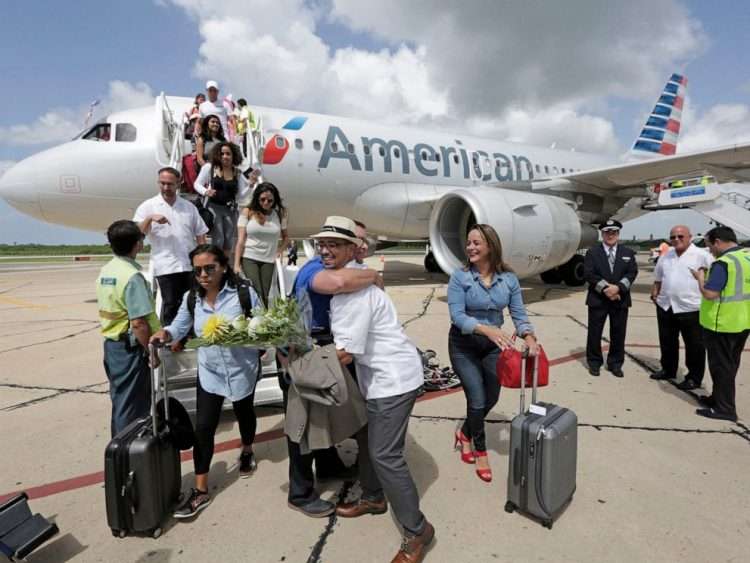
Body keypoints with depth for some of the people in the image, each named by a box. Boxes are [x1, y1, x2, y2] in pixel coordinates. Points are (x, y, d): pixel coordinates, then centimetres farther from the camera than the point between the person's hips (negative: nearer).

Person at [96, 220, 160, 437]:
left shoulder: (105, 270, 6)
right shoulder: (132, 276, -22)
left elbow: (107, 310, 13)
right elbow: (138, 323, -25)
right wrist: (151, 351, -14)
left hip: (111, 343, 9)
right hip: (129, 347, -9)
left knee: (119, 400, 22)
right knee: (132, 406, 4)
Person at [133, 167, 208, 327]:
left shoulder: (189, 207, 13)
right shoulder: (148, 206, 5)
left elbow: (200, 236, 12)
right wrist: (150, 218, -21)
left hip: (191, 265, 3)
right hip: (166, 267, -3)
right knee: (171, 306, 2)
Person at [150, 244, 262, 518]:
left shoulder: (244, 293, -17)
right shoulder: (191, 298, -4)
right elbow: (180, 326, 3)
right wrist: (165, 333, -18)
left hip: (242, 370, -2)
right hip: (209, 372, 2)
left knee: (244, 413, 22)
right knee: (203, 428, 1)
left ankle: (247, 453, 53)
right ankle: (200, 491, 15)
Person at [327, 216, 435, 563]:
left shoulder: (353, 288, -25)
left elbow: (345, 353, -24)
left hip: (393, 378, -10)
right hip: (380, 375, 10)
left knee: (384, 454, -5)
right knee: (366, 437, 22)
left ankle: (416, 531, 13)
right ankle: (373, 498, 44)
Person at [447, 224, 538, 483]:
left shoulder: (509, 278, -7)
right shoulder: (459, 277, -17)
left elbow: (519, 313, -6)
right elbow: (457, 316, -24)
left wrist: (529, 338, -25)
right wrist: (487, 329, -39)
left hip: (494, 345, 4)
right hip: (464, 345, -4)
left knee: (492, 398, 14)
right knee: (477, 399, -2)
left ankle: (465, 433, 42)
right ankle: (480, 450, 25)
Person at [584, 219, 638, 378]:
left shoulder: (628, 253, 10)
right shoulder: (592, 252, 3)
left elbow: (632, 273, -1)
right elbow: (588, 274, -7)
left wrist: (618, 287, -17)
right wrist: (605, 288, -17)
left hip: (620, 299, 2)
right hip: (597, 299, -2)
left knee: (618, 333, 7)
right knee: (594, 332, 4)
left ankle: (615, 363, 20)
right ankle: (594, 362, 17)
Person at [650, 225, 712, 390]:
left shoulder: (702, 255, -8)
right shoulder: (666, 256, 11)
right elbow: (658, 278, 20)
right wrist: (655, 293, 10)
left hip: (691, 308, -6)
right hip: (665, 306, 6)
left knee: (694, 345, 7)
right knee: (667, 342, 17)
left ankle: (694, 378, 20)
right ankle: (668, 370, 34)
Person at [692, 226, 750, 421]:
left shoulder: (723, 262, -22)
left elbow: (709, 294, -26)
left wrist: (700, 278, -9)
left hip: (721, 323, -9)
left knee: (721, 365, 2)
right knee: (730, 364, 18)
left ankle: (724, 408, 9)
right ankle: (719, 398, 31)